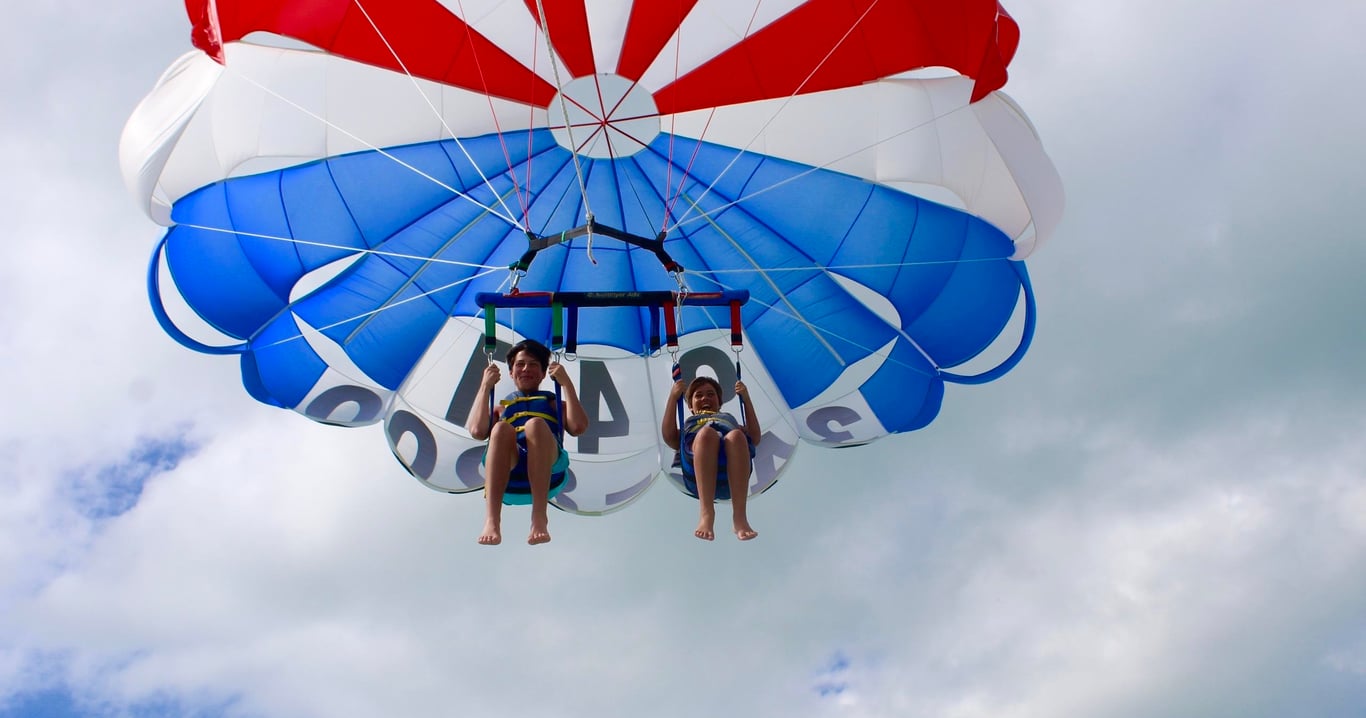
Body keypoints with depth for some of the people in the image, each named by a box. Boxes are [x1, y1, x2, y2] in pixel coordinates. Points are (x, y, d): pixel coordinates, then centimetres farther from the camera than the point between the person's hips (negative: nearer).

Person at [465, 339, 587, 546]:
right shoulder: (501, 408, 37)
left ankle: (540, 517, -43)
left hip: (547, 472, -1)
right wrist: (485, 386, 17)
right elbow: (476, 431, 13)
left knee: (536, 424, -33)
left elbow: (579, 427, 12)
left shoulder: (554, 404, 36)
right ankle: (492, 520, -46)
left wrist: (566, 383, 12)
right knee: (501, 428, -33)